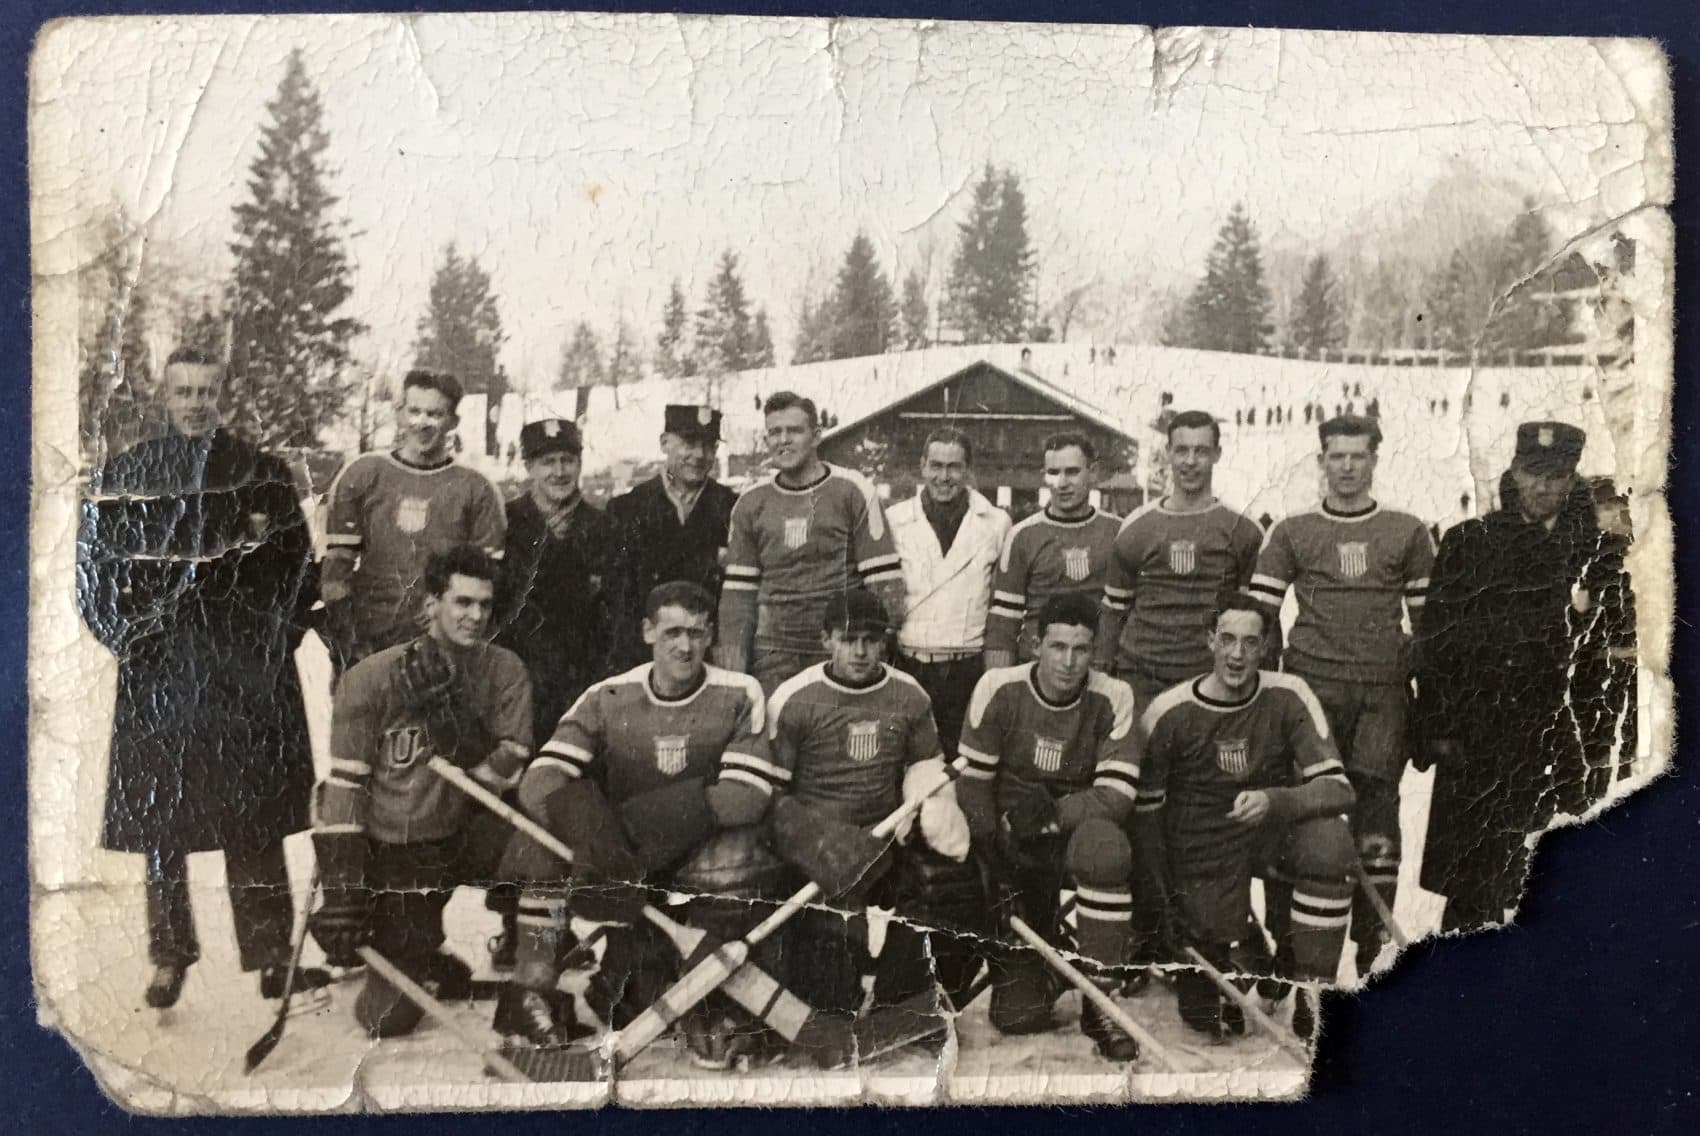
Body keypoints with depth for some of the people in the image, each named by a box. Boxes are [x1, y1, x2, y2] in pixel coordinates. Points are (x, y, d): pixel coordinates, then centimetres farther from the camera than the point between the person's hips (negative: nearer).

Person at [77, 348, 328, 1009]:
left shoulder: (262, 475, 7)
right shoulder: (123, 475, 7)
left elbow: (297, 565, 7)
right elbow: (94, 565, 7)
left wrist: (276, 639, -2)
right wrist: (130, 637, -3)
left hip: (248, 674, 0)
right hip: (158, 673, 0)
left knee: (255, 818, 2)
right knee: (159, 821, 4)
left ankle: (270, 957, 9)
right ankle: (169, 957, 17)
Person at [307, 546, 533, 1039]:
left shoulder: (505, 671, -4)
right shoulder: (371, 677, -11)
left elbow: (505, 775, -12)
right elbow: (343, 786, -12)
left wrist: (451, 717, -26)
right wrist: (339, 886, -17)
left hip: (458, 839, 3)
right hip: (384, 854, -3)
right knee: (386, 1014, -9)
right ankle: (429, 970, 25)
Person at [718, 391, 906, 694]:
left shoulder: (853, 491, -1)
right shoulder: (751, 503, 10)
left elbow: (884, 578, -3)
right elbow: (738, 588, 11)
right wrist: (733, 669, 5)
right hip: (772, 656, 3)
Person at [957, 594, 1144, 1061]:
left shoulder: (1112, 698, -10)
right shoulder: (999, 689, -10)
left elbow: (1117, 795, -16)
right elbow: (972, 782, -6)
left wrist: (1053, 812, -28)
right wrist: (997, 864, -12)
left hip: (1075, 835, 0)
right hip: (1008, 849, 0)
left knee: (1105, 845, -40)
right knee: (1016, 1016, -7)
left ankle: (1099, 1002, -23)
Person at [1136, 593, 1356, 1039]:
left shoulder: (1288, 697, -9)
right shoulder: (1168, 713, -12)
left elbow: (1338, 789, -15)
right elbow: (1145, 811, -4)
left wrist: (1275, 801, -36)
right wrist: (1170, 906, -8)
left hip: (1274, 831, 2)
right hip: (1202, 848, -1)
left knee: (1329, 839, -33)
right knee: (1211, 1019, -12)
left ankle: (1312, 990, -15)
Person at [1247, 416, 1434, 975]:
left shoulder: (1408, 533, 12)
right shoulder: (1291, 533, 10)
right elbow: (1256, 616, 8)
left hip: (1384, 693, 0)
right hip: (1311, 686, 0)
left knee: (1376, 814, 0)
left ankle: (1373, 947, 8)